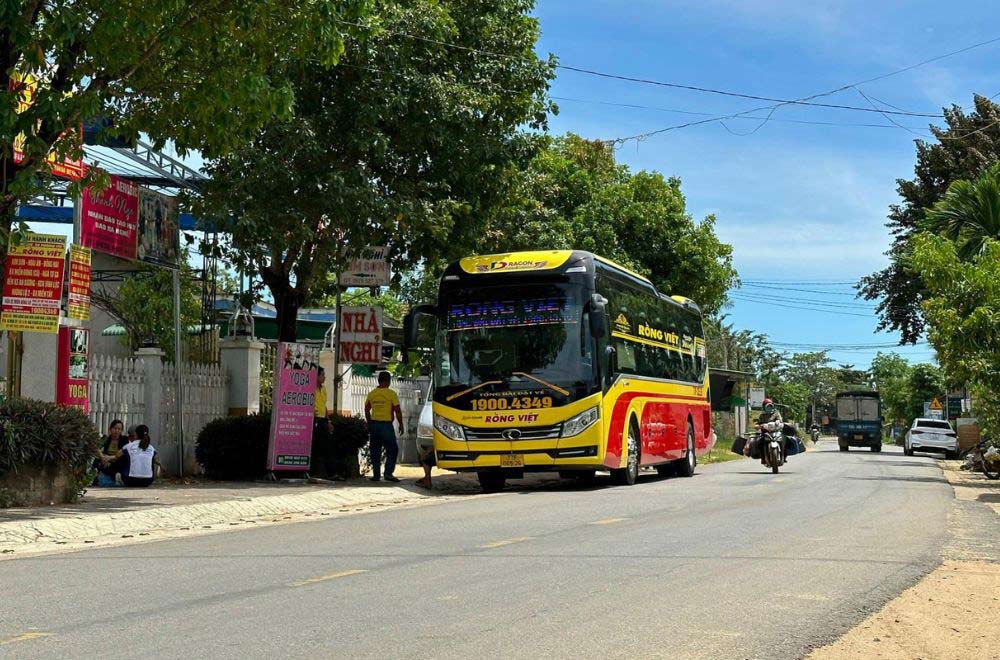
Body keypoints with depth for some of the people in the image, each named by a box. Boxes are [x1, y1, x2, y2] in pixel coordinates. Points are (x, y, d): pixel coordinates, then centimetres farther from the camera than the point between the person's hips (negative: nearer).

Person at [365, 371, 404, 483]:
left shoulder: (371, 394, 6)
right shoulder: (391, 394, -9)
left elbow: (367, 410, 14)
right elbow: (397, 411, -9)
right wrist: (401, 424, 2)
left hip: (374, 424, 5)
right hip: (386, 424, -5)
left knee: (375, 450, 11)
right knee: (392, 449, 3)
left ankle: (376, 474, 11)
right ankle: (388, 473, -7)